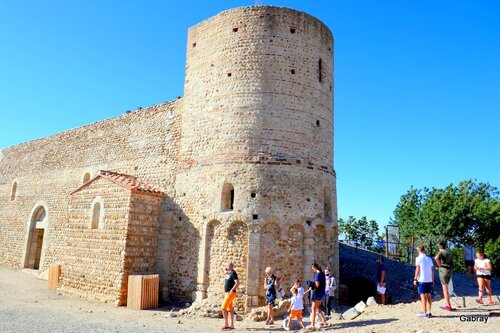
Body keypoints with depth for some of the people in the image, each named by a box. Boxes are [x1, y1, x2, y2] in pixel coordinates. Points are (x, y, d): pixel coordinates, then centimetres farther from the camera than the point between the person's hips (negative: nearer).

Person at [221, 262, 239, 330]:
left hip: (230, 294, -9)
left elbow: (237, 282, -24)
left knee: (223, 308, -10)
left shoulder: (233, 273, -14)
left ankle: (226, 324, -4)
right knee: (230, 309, 9)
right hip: (227, 293, 9)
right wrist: (224, 292, 20)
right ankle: (231, 325, 13)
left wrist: (232, 290, -27)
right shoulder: (227, 273, 15)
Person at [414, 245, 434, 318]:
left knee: (423, 296, -2)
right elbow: (432, 269, 9)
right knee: (429, 296, 9)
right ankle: (429, 312, 12)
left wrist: (415, 279, -5)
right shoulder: (429, 258, 9)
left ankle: (424, 312, -2)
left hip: (422, 280, -5)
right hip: (429, 280, 5)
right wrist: (432, 279, 16)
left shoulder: (418, 258, -6)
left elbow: (417, 269, -10)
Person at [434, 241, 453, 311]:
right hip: (450, 270, 7)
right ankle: (447, 304, 22)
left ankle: (448, 306, 4)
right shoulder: (449, 251, 9)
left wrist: (439, 265, -18)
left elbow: (436, 258, -34)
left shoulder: (441, 252, -13)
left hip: (443, 270, -7)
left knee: (445, 288, 1)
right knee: (445, 287, 18)